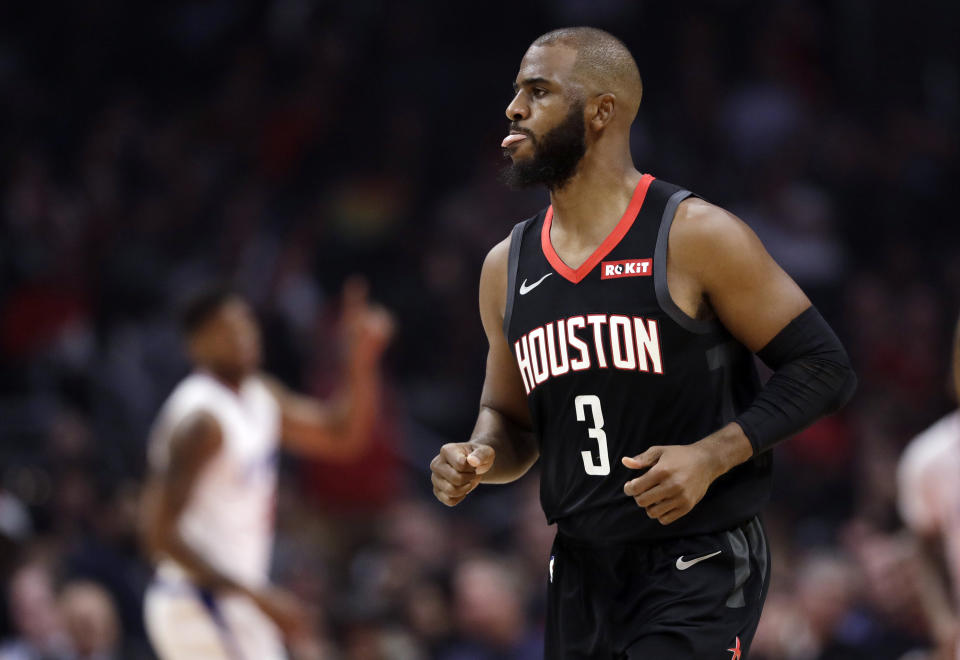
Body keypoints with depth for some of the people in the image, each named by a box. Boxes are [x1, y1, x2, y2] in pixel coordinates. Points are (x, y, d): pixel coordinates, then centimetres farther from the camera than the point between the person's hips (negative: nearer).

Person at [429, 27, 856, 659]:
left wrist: (712, 455, -20)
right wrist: (480, 458, -4)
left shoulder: (697, 237, -10)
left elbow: (824, 367, -8)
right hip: (581, 573, 6)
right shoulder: (507, 267, 9)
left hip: (699, 567, -6)